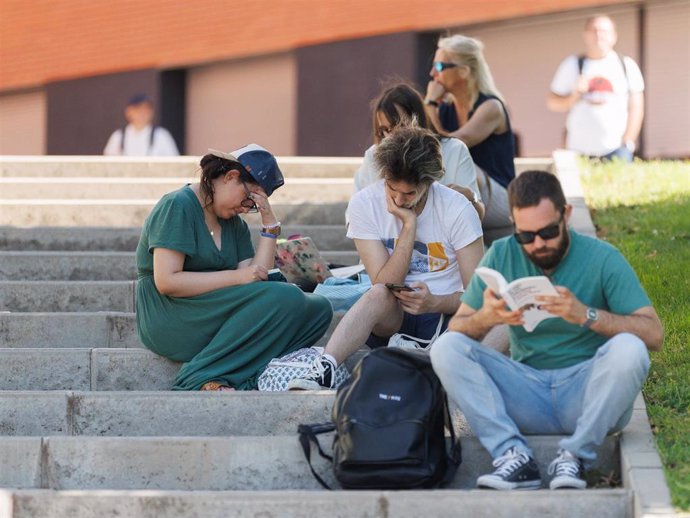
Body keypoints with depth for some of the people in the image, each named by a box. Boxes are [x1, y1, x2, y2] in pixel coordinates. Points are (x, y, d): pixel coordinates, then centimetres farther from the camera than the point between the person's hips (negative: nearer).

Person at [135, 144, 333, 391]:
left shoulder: (235, 224, 18)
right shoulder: (177, 206, -6)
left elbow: (257, 276, 4)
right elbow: (166, 281, -16)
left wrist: (270, 223, 0)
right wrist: (236, 277, -15)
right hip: (170, 320, -9)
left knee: (318, 308, -8)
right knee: (285, 297, -24)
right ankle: (204, 377, -25)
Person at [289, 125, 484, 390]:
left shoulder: (457, 209, -8)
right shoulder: (364, 204, -6)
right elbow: (384, 286, -11)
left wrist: (435, 303, -28)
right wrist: (409, 226, -18)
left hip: (445, 316, 0)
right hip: (391, 320, 0)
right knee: (379, 296, -36)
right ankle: (324, 370, -52)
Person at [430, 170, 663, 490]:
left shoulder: (602, 259, -6)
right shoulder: (501, 256, 4)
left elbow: (653, 334, -15)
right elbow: (456, 328, 1)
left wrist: (586, 315, -29)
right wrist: (485, 318, -23)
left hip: (585, 395, -3)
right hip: (526, 392, 3)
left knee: (628, 350, -32)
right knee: (446, 348, -17)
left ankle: (574, 455, -22)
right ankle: (512, 454, -26)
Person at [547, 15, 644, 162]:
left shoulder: (627, 66, 6)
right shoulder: (572, 64, 8)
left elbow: (636, 107, 6)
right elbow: (552, 103, 9)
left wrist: (628, 142, -4)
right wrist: (574, 96, -10)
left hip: (616, 149, -1)